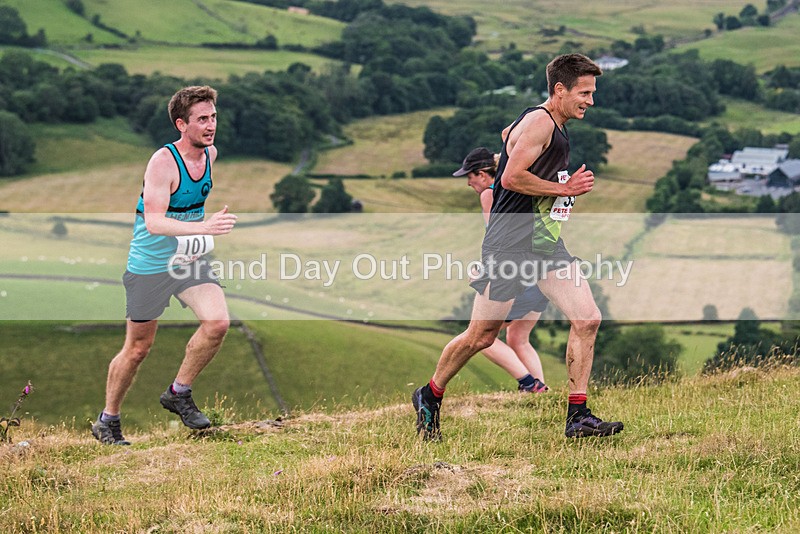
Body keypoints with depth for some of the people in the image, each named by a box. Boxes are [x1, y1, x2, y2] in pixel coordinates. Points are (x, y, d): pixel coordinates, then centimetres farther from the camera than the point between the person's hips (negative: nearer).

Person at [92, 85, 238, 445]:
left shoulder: (210, 154, 0)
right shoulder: (163, 162, -22)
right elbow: (154, 222, -32)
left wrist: (199, 242, 12)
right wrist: (203, 227, -44)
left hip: (189, 260, 5)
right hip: (149, 266, -5)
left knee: (218, 322, -19)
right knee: (138, 349, 6)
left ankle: (179, 393, 2)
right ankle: (107, 421, 26)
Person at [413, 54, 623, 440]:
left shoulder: (555, 126, 16)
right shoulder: (539, 122, -14)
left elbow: (506, 133, 34)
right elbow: (511, 177, -24)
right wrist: (564, 188, -16)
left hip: (545, 243, 9)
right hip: (509, 245, -9)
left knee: (587, 320, -5)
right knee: (481, 336, 1)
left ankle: (578, 417, -2)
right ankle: (429, 397, 23)